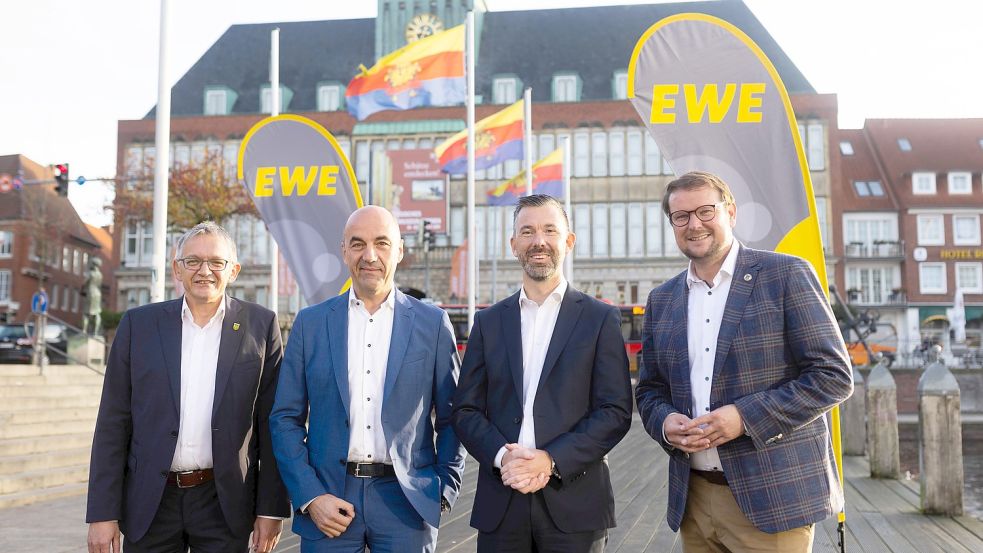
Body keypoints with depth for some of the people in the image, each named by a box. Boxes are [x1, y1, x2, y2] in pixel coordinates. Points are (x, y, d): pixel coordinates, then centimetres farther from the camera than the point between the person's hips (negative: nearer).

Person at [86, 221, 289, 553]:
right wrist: (103, 512, -1)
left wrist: (271, 508, -2)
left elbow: (271, 424, 0)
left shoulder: (260, 326, 0)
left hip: (224, 502, -1)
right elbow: (113, 424, 3)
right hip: (150, 501, 1)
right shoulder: (138, 324, 3)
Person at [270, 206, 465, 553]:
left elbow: (451, 419, 6)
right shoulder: (311, 323, 4)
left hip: (405, 499, -1)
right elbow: (285, 418, 4)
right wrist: (309, 496, -5)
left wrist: (444, 491, -2)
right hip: (327, 498, 1)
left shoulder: (433, 324, 2)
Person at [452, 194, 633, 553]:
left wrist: (552, 460, -14)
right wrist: (502, 456, -11)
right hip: (500, 501, 2)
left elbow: (616, 411, -4)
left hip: (574, 500, -2)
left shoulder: (601, 319, 2)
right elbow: (466, 410, 7)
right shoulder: (488, 322, 10)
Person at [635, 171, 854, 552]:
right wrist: (664, 422, -6)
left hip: (772, 496, -4)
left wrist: (746, 417, -18)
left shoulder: (786, 275, -4)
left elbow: (834, 375, -8)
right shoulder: (661, 300, 10)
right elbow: (649, 390, 16)